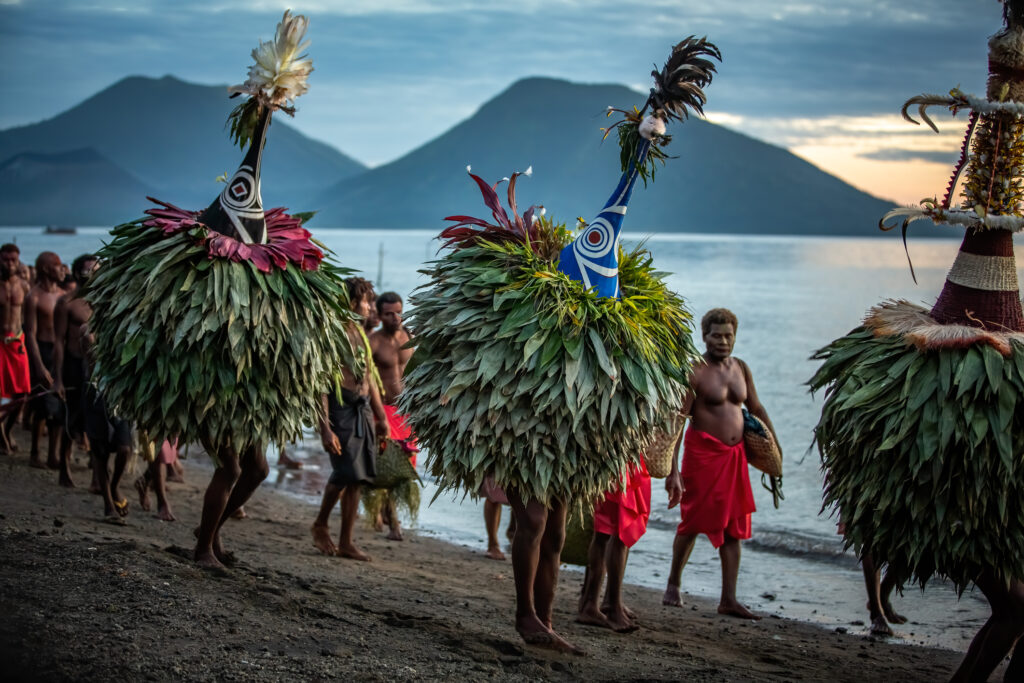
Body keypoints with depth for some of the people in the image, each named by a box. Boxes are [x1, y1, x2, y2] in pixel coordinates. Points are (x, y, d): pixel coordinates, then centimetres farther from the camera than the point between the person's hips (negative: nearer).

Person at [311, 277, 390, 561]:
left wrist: (381, 417, 22)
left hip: (363, 409, 8)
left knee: (355, 478, 6)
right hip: (341, 407, -7)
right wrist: (325, 428, -21)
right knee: (345, 472, -11)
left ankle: (346, 542, 11)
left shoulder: (360, 334, 16)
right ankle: (320, 525, 13)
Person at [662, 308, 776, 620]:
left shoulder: (741, 368, 10)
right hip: (703, 451, -6)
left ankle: (728, 599, 6)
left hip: (735, 454, 6)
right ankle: (673, 585, 19)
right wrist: (673, 469, -21)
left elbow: (756, 408, 22)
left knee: (734, 528, 3)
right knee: (694, 521, -1)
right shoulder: (695, 372, -11)